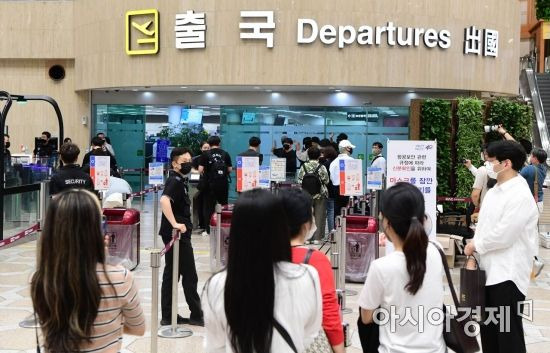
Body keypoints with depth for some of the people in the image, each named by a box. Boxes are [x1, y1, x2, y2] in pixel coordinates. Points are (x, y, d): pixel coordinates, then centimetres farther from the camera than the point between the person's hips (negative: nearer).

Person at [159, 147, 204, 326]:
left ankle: (168, 316, 17)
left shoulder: (180, 180, 13)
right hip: (178, 234, -9)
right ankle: (196, 315, 10)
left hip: (178, 234, 9)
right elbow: (164, 200, -33)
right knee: (189, 276, 0)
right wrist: (175, 224, -33)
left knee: (171, 274, 11)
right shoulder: (175, 181, -15)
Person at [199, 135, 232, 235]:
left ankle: (208, 230, 7)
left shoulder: (205, 154, -3)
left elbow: (200, 170, -7)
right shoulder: (225, 154, 2)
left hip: (210, 184, -1)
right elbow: (230, 169, 3)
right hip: (223, 184, 2)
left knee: (209, 206, 7)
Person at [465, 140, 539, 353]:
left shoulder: (520, 195, -16)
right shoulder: (493, 192, 11)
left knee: (509, 333, 0)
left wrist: (476, 245, -8)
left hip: (508, 274, -8)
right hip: (488, 270, 9)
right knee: (488, 330, 17)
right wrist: (473, 253, 2)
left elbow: (504, 235, -21)